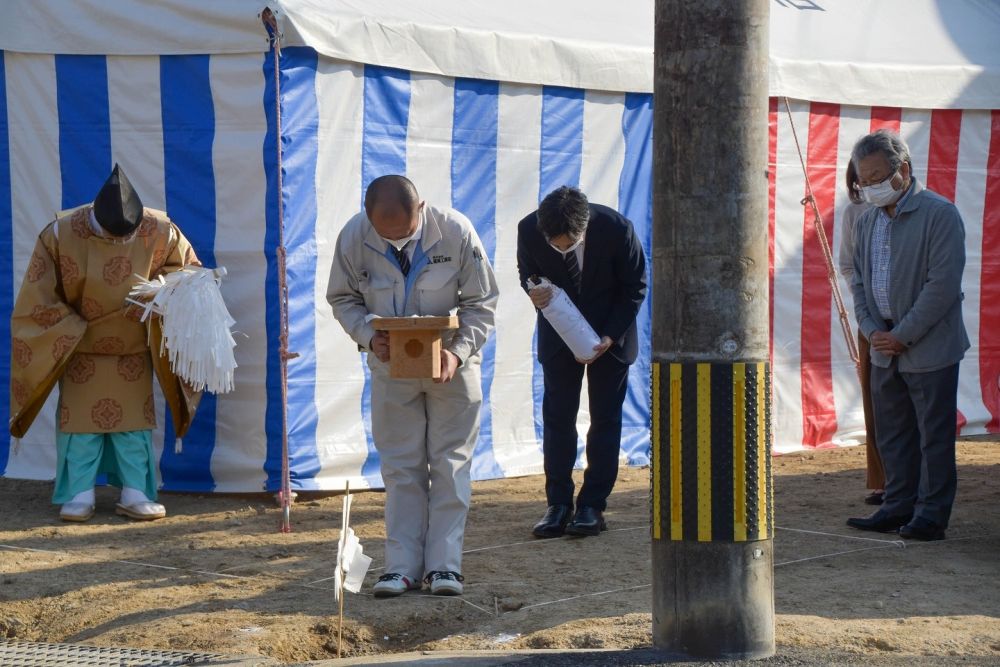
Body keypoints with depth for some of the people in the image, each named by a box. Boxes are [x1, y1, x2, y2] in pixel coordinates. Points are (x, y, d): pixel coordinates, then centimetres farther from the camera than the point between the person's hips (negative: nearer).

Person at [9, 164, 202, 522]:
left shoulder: (159, 231, -21)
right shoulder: (60, 234, -22)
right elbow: (40, 298, -11)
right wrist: (77, 328, -14)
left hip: (134, 349, 1)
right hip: (80, 348, -1)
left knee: (135, 419, 4)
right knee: (80, 418, 1)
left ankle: (135, 494, 10)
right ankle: (79, 495, 9)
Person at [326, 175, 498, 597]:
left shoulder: (455, 232, -21)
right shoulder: (353, 237, -17)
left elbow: (481, 304, -11)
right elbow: (343, 299, -2)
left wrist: (459, 351, -25)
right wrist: (368, 336, -21)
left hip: (451, 363, -1)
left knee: (450, 463, 2)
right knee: (400, 467, 5)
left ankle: (444, 563, 8)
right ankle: (403, 566, 10)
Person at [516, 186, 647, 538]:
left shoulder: (617, 229, -27)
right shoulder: (529, 230, -22)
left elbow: (635, 287, -11)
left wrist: (610, 336, -17)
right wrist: (534, 293, -24)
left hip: (609, 335, -1)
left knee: (605, 418, 0)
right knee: (557, 417, 0)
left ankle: (592, 506, 6)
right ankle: (558, 504, 6)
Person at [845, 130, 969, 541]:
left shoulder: (939, 214, -12)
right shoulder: (868, 220, 10)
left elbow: (943, 284, -17)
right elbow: (859, 280, 16)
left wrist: (903, 335, -17)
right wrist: (871, 330, -1)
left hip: (930, 349, -7)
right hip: (884, 351, 7)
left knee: (934, 435, 1)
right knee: (891, 434, 12)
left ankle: (931, 515, 9)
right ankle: (898, 507, 22)